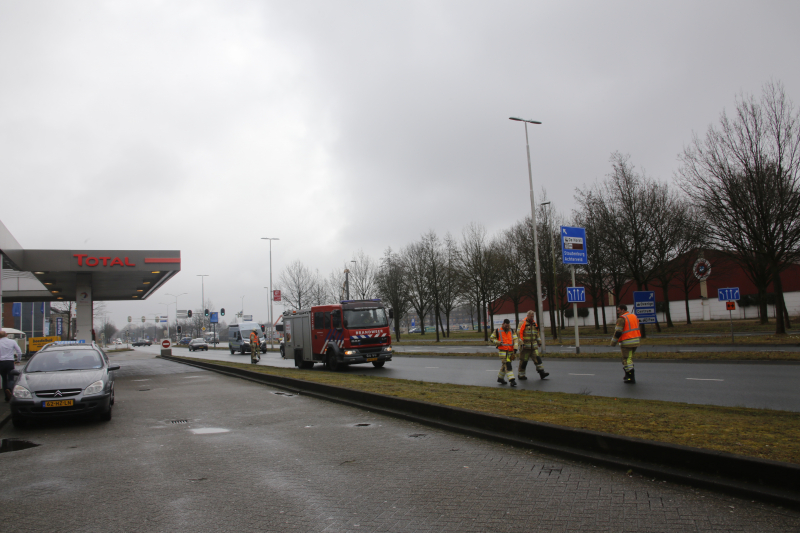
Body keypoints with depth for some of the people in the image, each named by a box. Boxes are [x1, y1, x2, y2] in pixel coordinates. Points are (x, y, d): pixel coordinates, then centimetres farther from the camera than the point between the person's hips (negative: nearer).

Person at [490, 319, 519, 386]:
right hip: (503, 351, -5)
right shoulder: (498, 331, -2)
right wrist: (498, 342, -10)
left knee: (504, 366, 15)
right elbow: (491, 338, 6)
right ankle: (512, 380, -17)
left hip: (510, 351, 5)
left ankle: (500, 378, 32)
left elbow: (516, 339, 3)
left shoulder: (512, 331, 8)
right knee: (507, 366, -14)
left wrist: (515, 348, -10)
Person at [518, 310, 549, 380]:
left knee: (537, 358, -4)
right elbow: (519, 333, -14)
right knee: (523, 360, 0)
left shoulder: (534, 323, 13)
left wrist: (539, 341, 24)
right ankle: (521, 375, 11)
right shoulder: (523, 323, -8)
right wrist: (521, 343, -21)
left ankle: (541, 373, -5)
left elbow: (537, 333, 24)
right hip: (525, 346, -6)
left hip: (534, 345, 6)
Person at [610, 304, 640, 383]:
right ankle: (628, 376, 25)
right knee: (629, 358, 19)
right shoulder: (634, 316, 14)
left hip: (627, 343, -9)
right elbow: (637, 329, 20)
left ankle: (631, 378, -4)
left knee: (627, 360, -3)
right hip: (636, 341, 9)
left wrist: (613, 342, -7)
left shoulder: (621, 319, -13)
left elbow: (618, 332, -16)